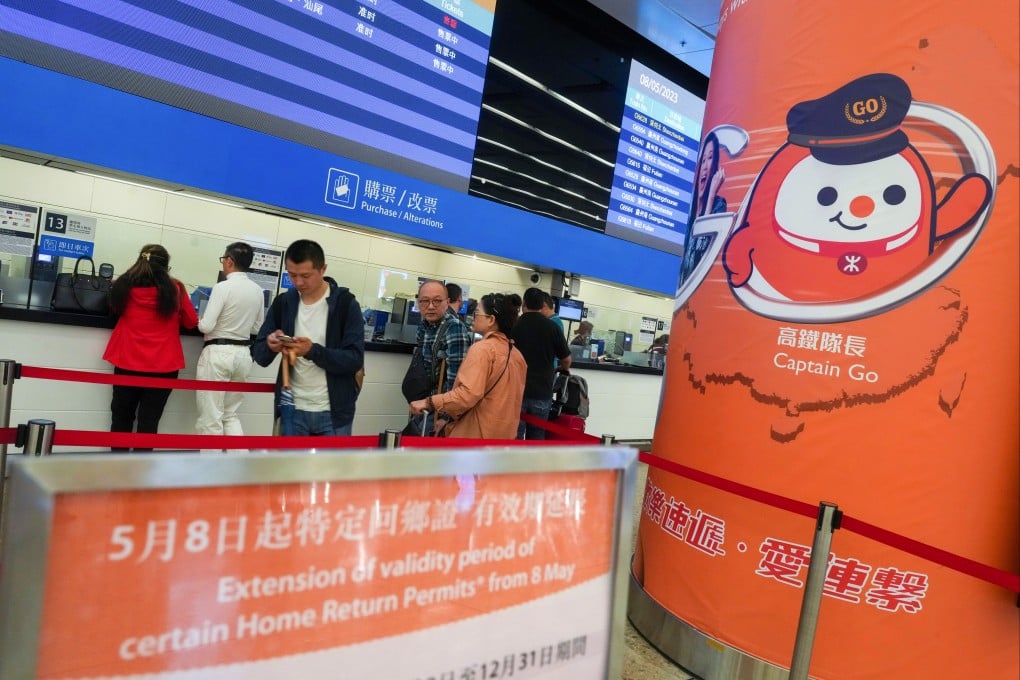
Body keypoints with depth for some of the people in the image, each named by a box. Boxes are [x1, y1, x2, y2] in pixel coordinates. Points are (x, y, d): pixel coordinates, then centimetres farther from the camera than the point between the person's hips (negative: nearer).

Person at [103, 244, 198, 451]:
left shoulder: (125, 285, -1)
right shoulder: (175, 289, -8)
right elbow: (192, 322, 4)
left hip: (128, 362, 2)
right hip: (163, 365, -2)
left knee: (122, 417, 17)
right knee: (149, 420, 4)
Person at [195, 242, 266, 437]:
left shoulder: (223, 287, -14)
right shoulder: (257, 290, 4)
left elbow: (206, 326, -15)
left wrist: (201, 320, 6)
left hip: (218, 353, -6)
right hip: (243, 354, 6)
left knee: (210, 418, 4)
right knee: (231, 414, 18)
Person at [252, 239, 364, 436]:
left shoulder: (346, 304, -6)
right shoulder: (283, 303, 5)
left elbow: (355, 360, -12)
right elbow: (259, 355, 5)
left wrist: (313, 351, -27)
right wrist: (270, 346, -18)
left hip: (333, 413, -3)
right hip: (293, 410, 3)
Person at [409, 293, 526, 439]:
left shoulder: (482, 349, -15)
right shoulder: (515, 354, 9)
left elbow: (468, 394, -26)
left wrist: (429, 403, -21)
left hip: (475, 434, -8)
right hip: (504, 433, 8)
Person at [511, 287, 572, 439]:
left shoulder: (513, 325, -2)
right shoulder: (552, 327, -1)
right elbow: (566, 359, 6)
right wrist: (563, 369, 27)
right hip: (542, 392, 1)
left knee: (514, 435, 5)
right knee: (536, 437, 10)